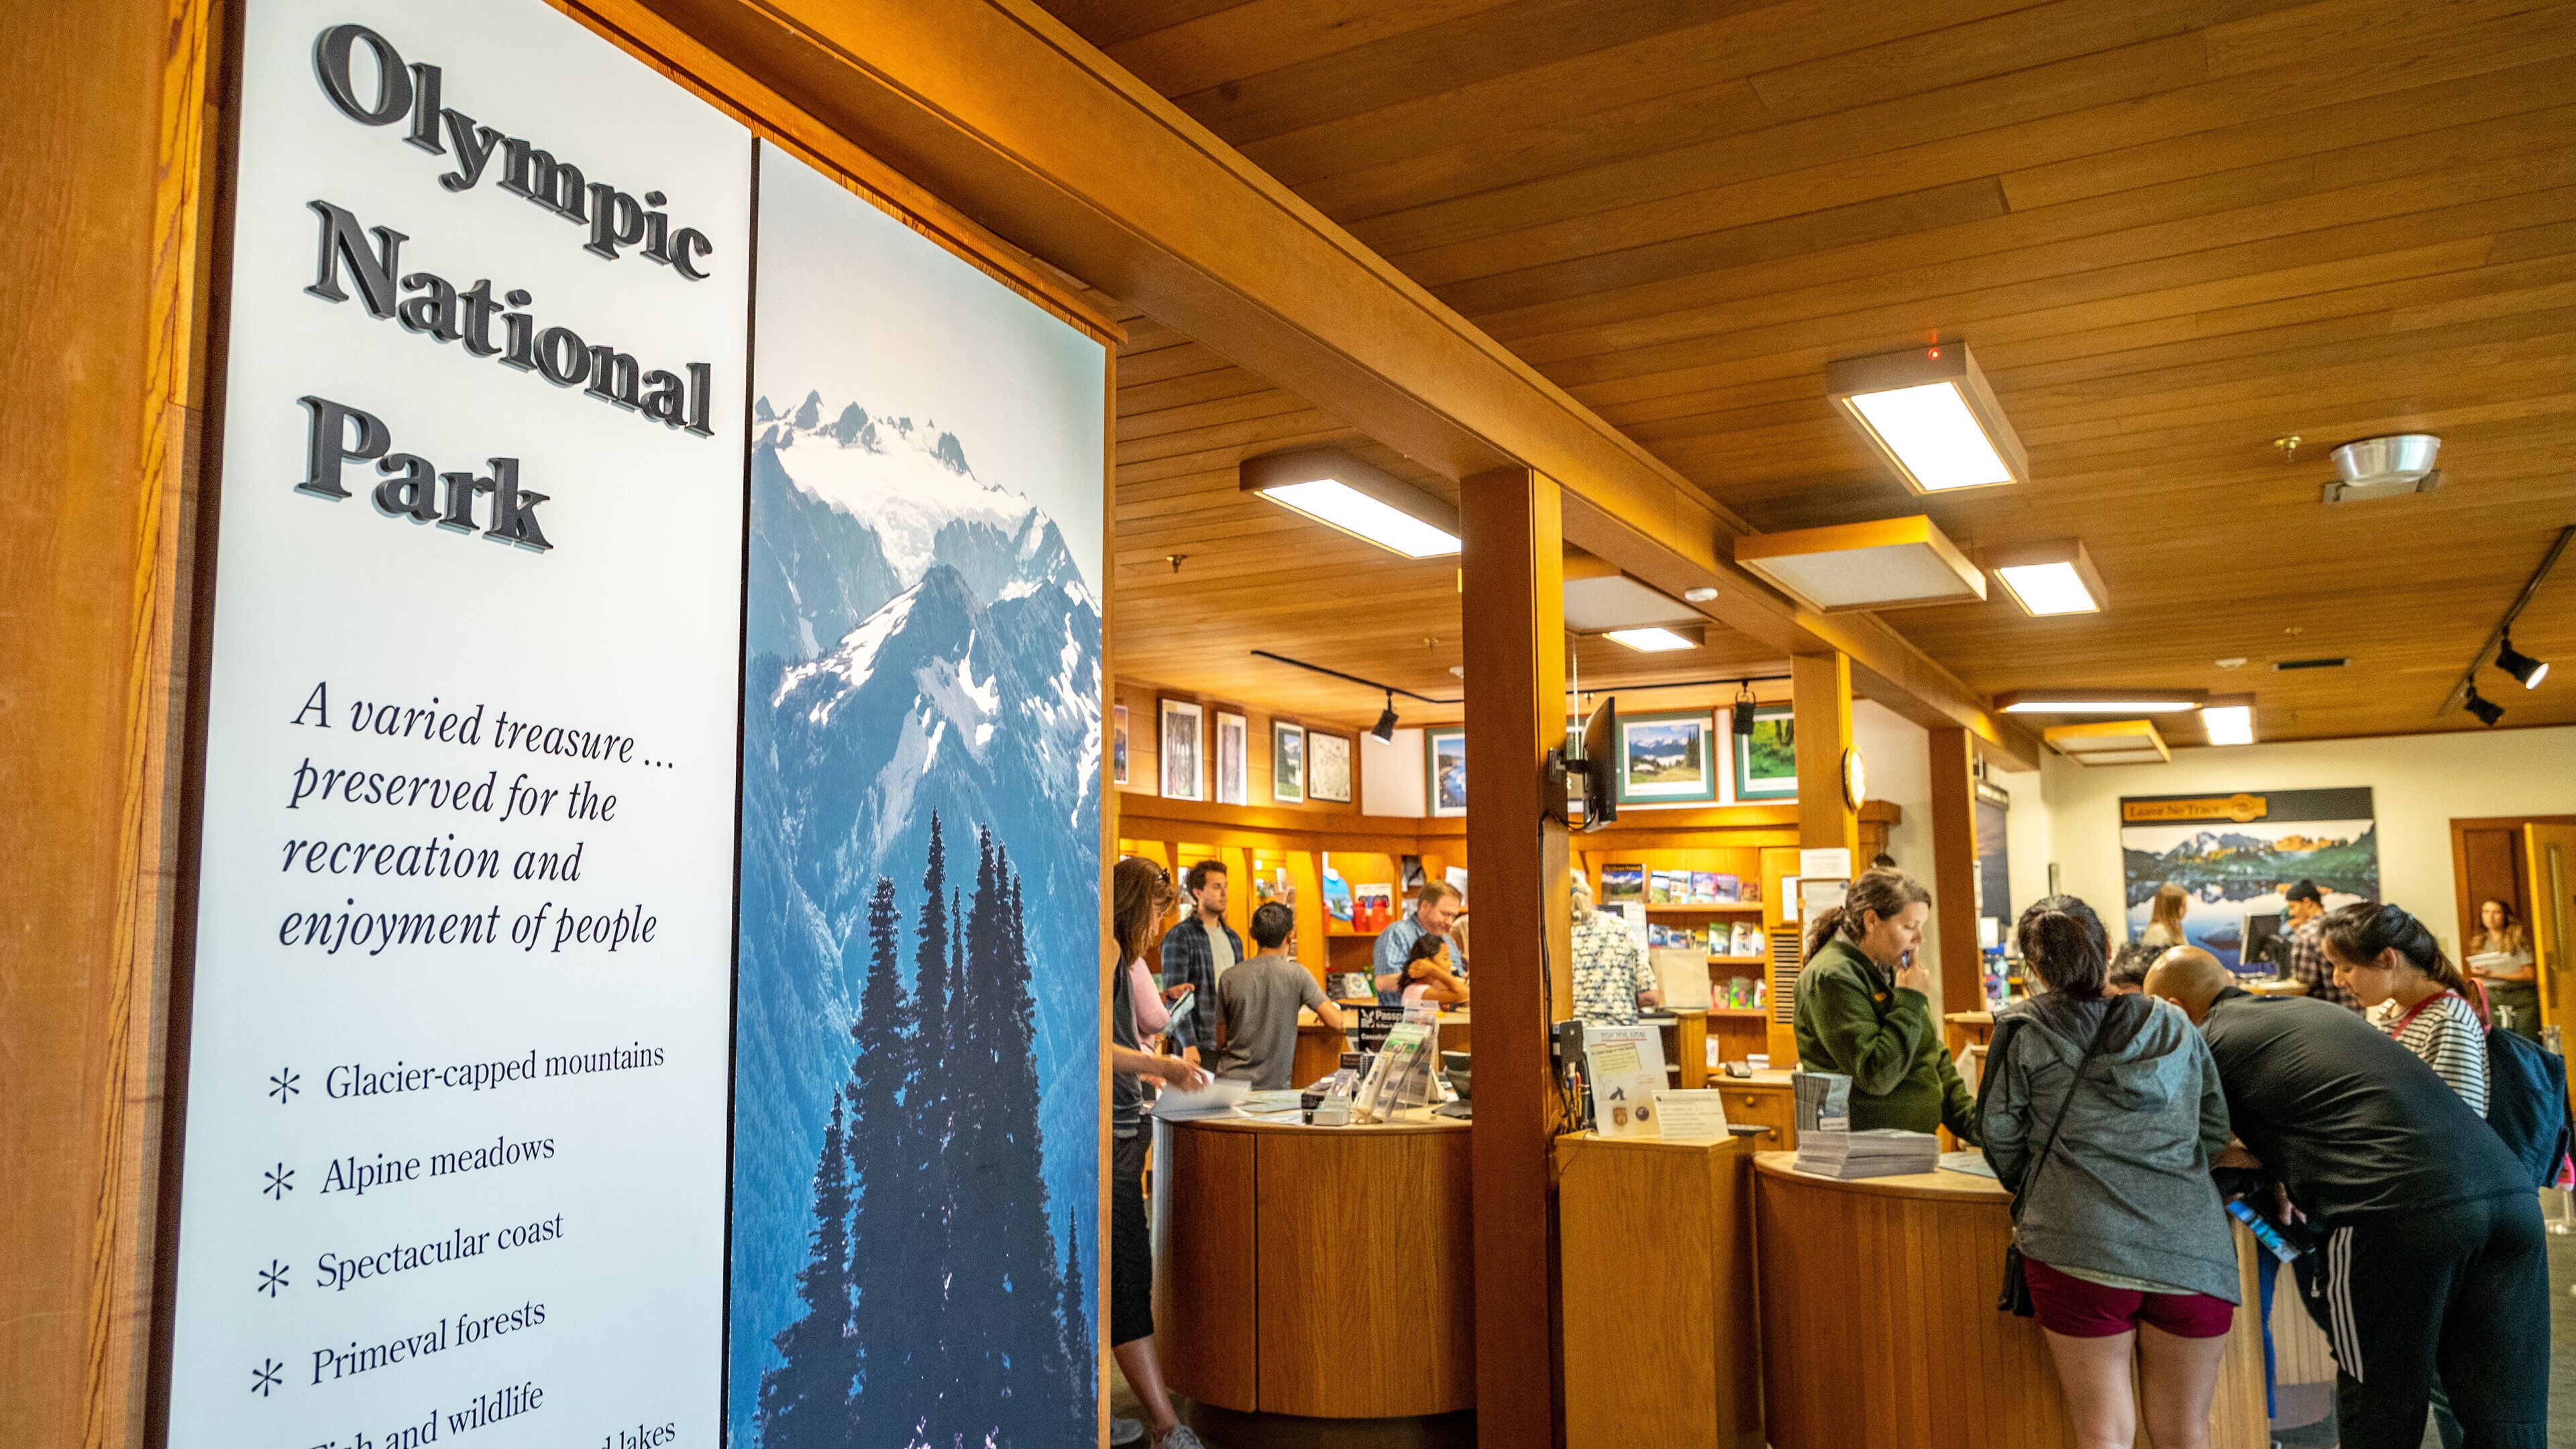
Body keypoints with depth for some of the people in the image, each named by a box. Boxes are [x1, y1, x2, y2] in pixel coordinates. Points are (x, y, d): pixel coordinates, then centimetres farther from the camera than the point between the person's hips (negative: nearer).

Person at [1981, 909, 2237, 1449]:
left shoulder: (2024, 1031, 2)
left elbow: (2001, 1136, 5)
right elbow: (2215, 1133, 17)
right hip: (2191, 1252, 3)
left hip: (2080, 1249, -3)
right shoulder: (2177, 1028, 12)